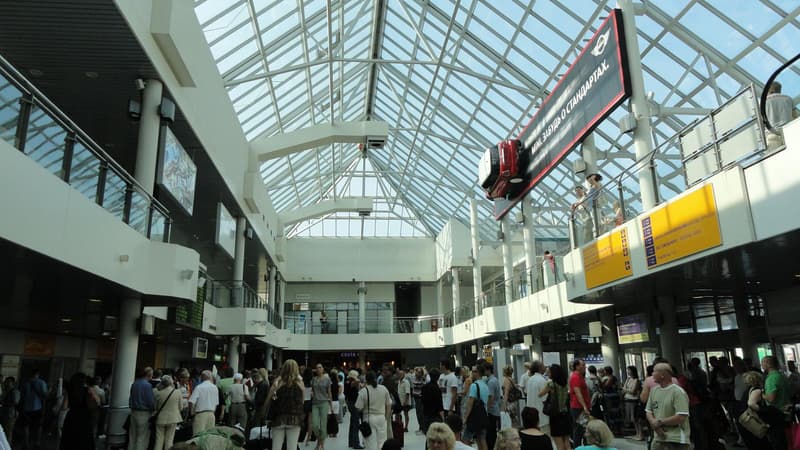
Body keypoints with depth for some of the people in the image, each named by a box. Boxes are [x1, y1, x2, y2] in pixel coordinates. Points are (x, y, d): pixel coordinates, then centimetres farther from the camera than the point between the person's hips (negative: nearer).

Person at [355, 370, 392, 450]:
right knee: (381, 442, 12)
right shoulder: (384, 389, 0)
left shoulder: (363, 391, -13)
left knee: (371, 444, 3)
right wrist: (386, 416, 18)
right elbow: (389, 405, 6)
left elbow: (359, 408, -12)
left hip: (369, 419, -3)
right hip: (381, 417, 3)